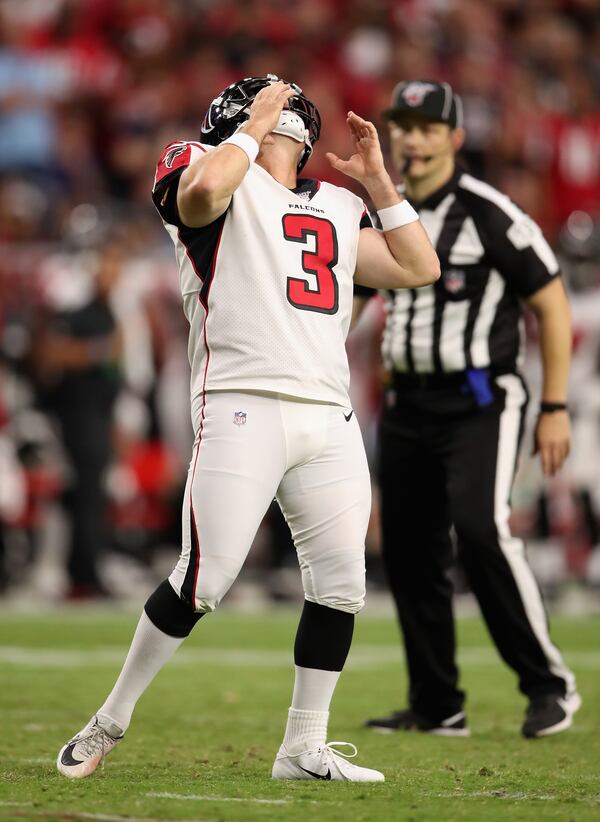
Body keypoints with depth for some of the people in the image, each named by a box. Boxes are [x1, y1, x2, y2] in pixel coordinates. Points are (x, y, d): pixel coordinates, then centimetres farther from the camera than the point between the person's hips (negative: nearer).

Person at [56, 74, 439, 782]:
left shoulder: (337, 209, 25)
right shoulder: (208, 167, 6)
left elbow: (418, 268, 22)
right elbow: (202, 190, -19)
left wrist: (375, 178, 20)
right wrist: (252, 127, -4)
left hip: (327, 417, 6)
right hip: (243, 405, -6)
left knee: (340, 583, 0)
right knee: (204, 580, -12)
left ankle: (304, 749, 11)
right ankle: (111, 721, 4)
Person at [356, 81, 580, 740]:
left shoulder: (490, 214, -11)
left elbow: (552, 304, -7)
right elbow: (344, 302, 21)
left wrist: (555, 408, -10)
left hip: (480, 402, -7)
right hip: (406, 406, 7)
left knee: (481, 530, -22)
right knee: (407, 547, 5)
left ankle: (549, 683, -10)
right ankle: (436, 706, 16)